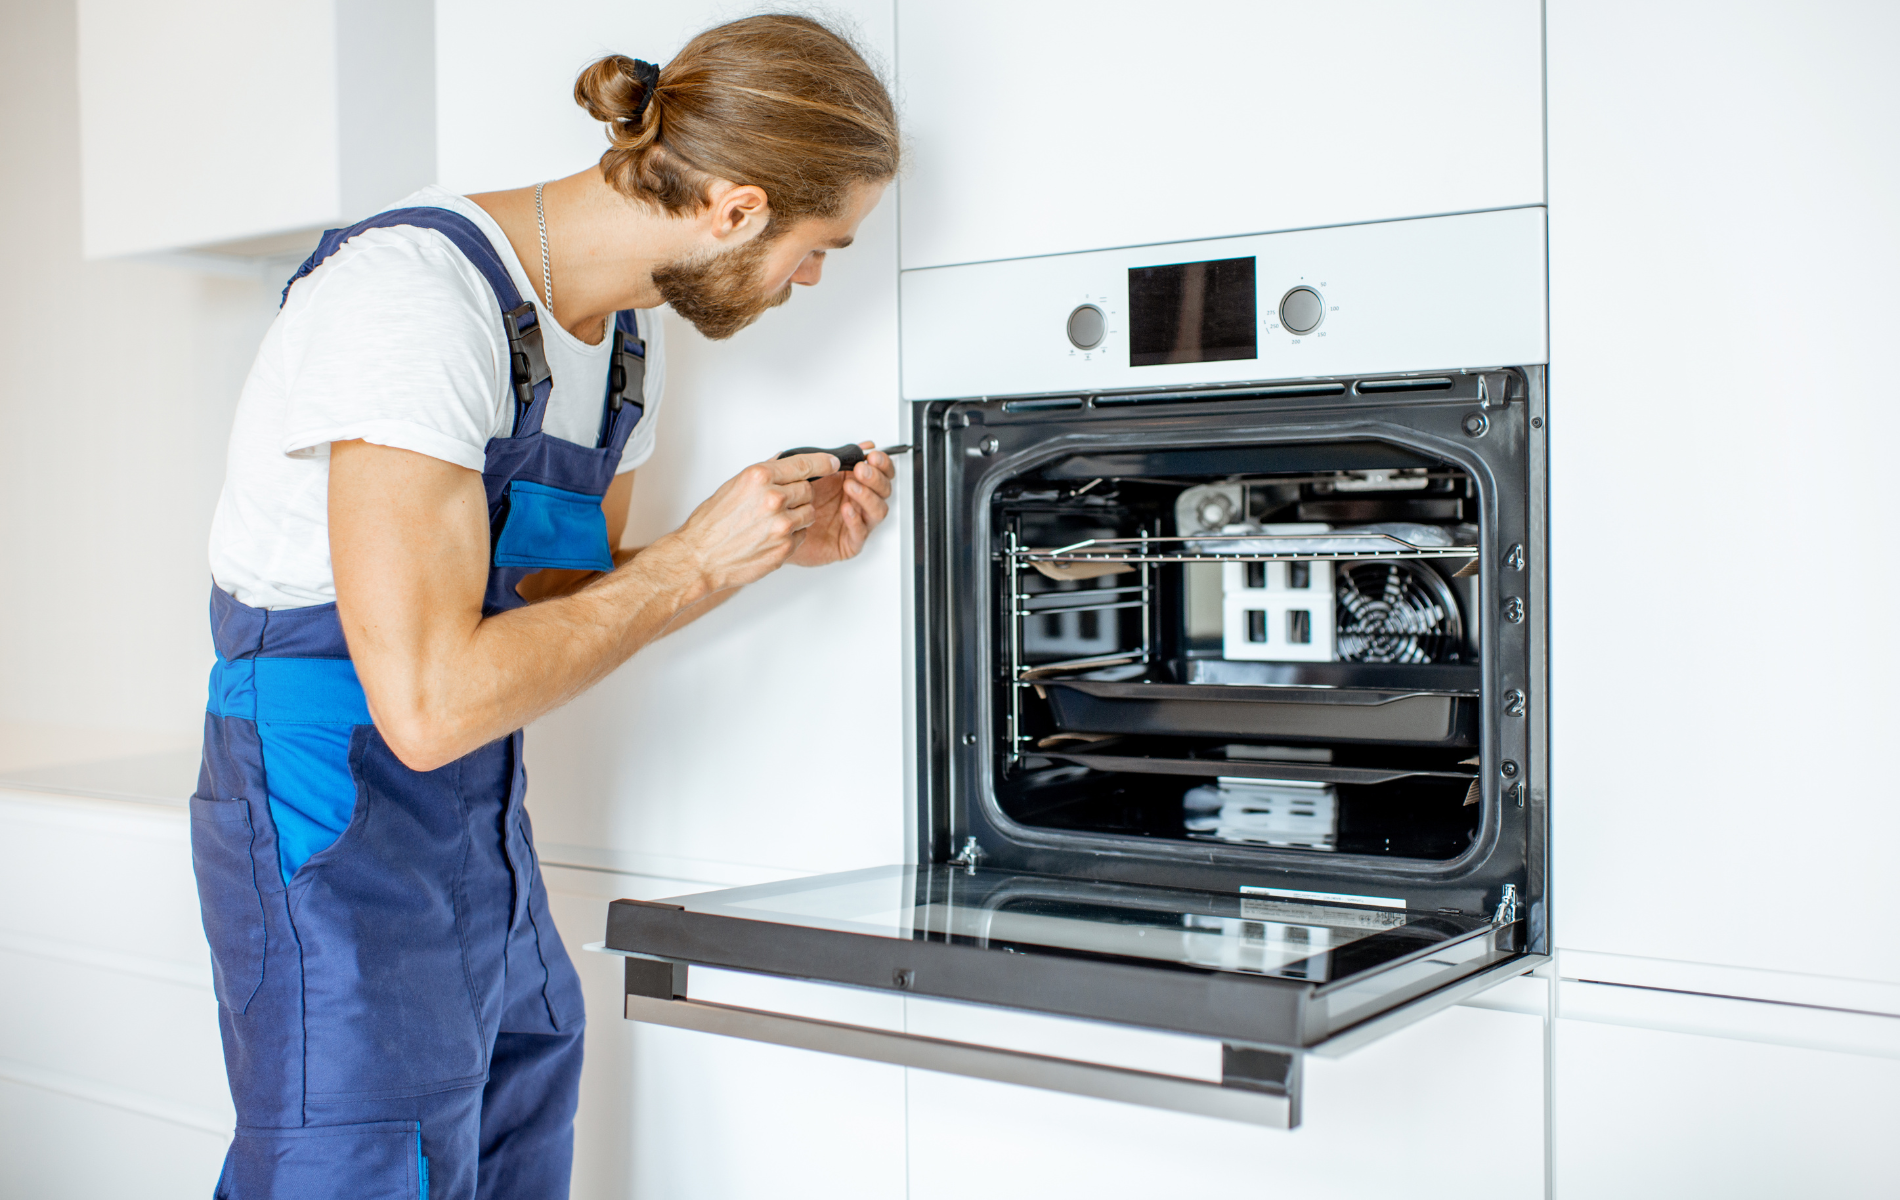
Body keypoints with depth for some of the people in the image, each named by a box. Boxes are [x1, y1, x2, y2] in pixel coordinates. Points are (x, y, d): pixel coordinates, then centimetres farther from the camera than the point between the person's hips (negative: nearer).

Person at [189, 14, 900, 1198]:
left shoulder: (624, 330, 5)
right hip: (338, 834, -8)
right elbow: (429, 703, -28)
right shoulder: (416, 297, -23)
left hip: (485, 833, 8)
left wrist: (780, 545, 0)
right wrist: (699, 563, -19)